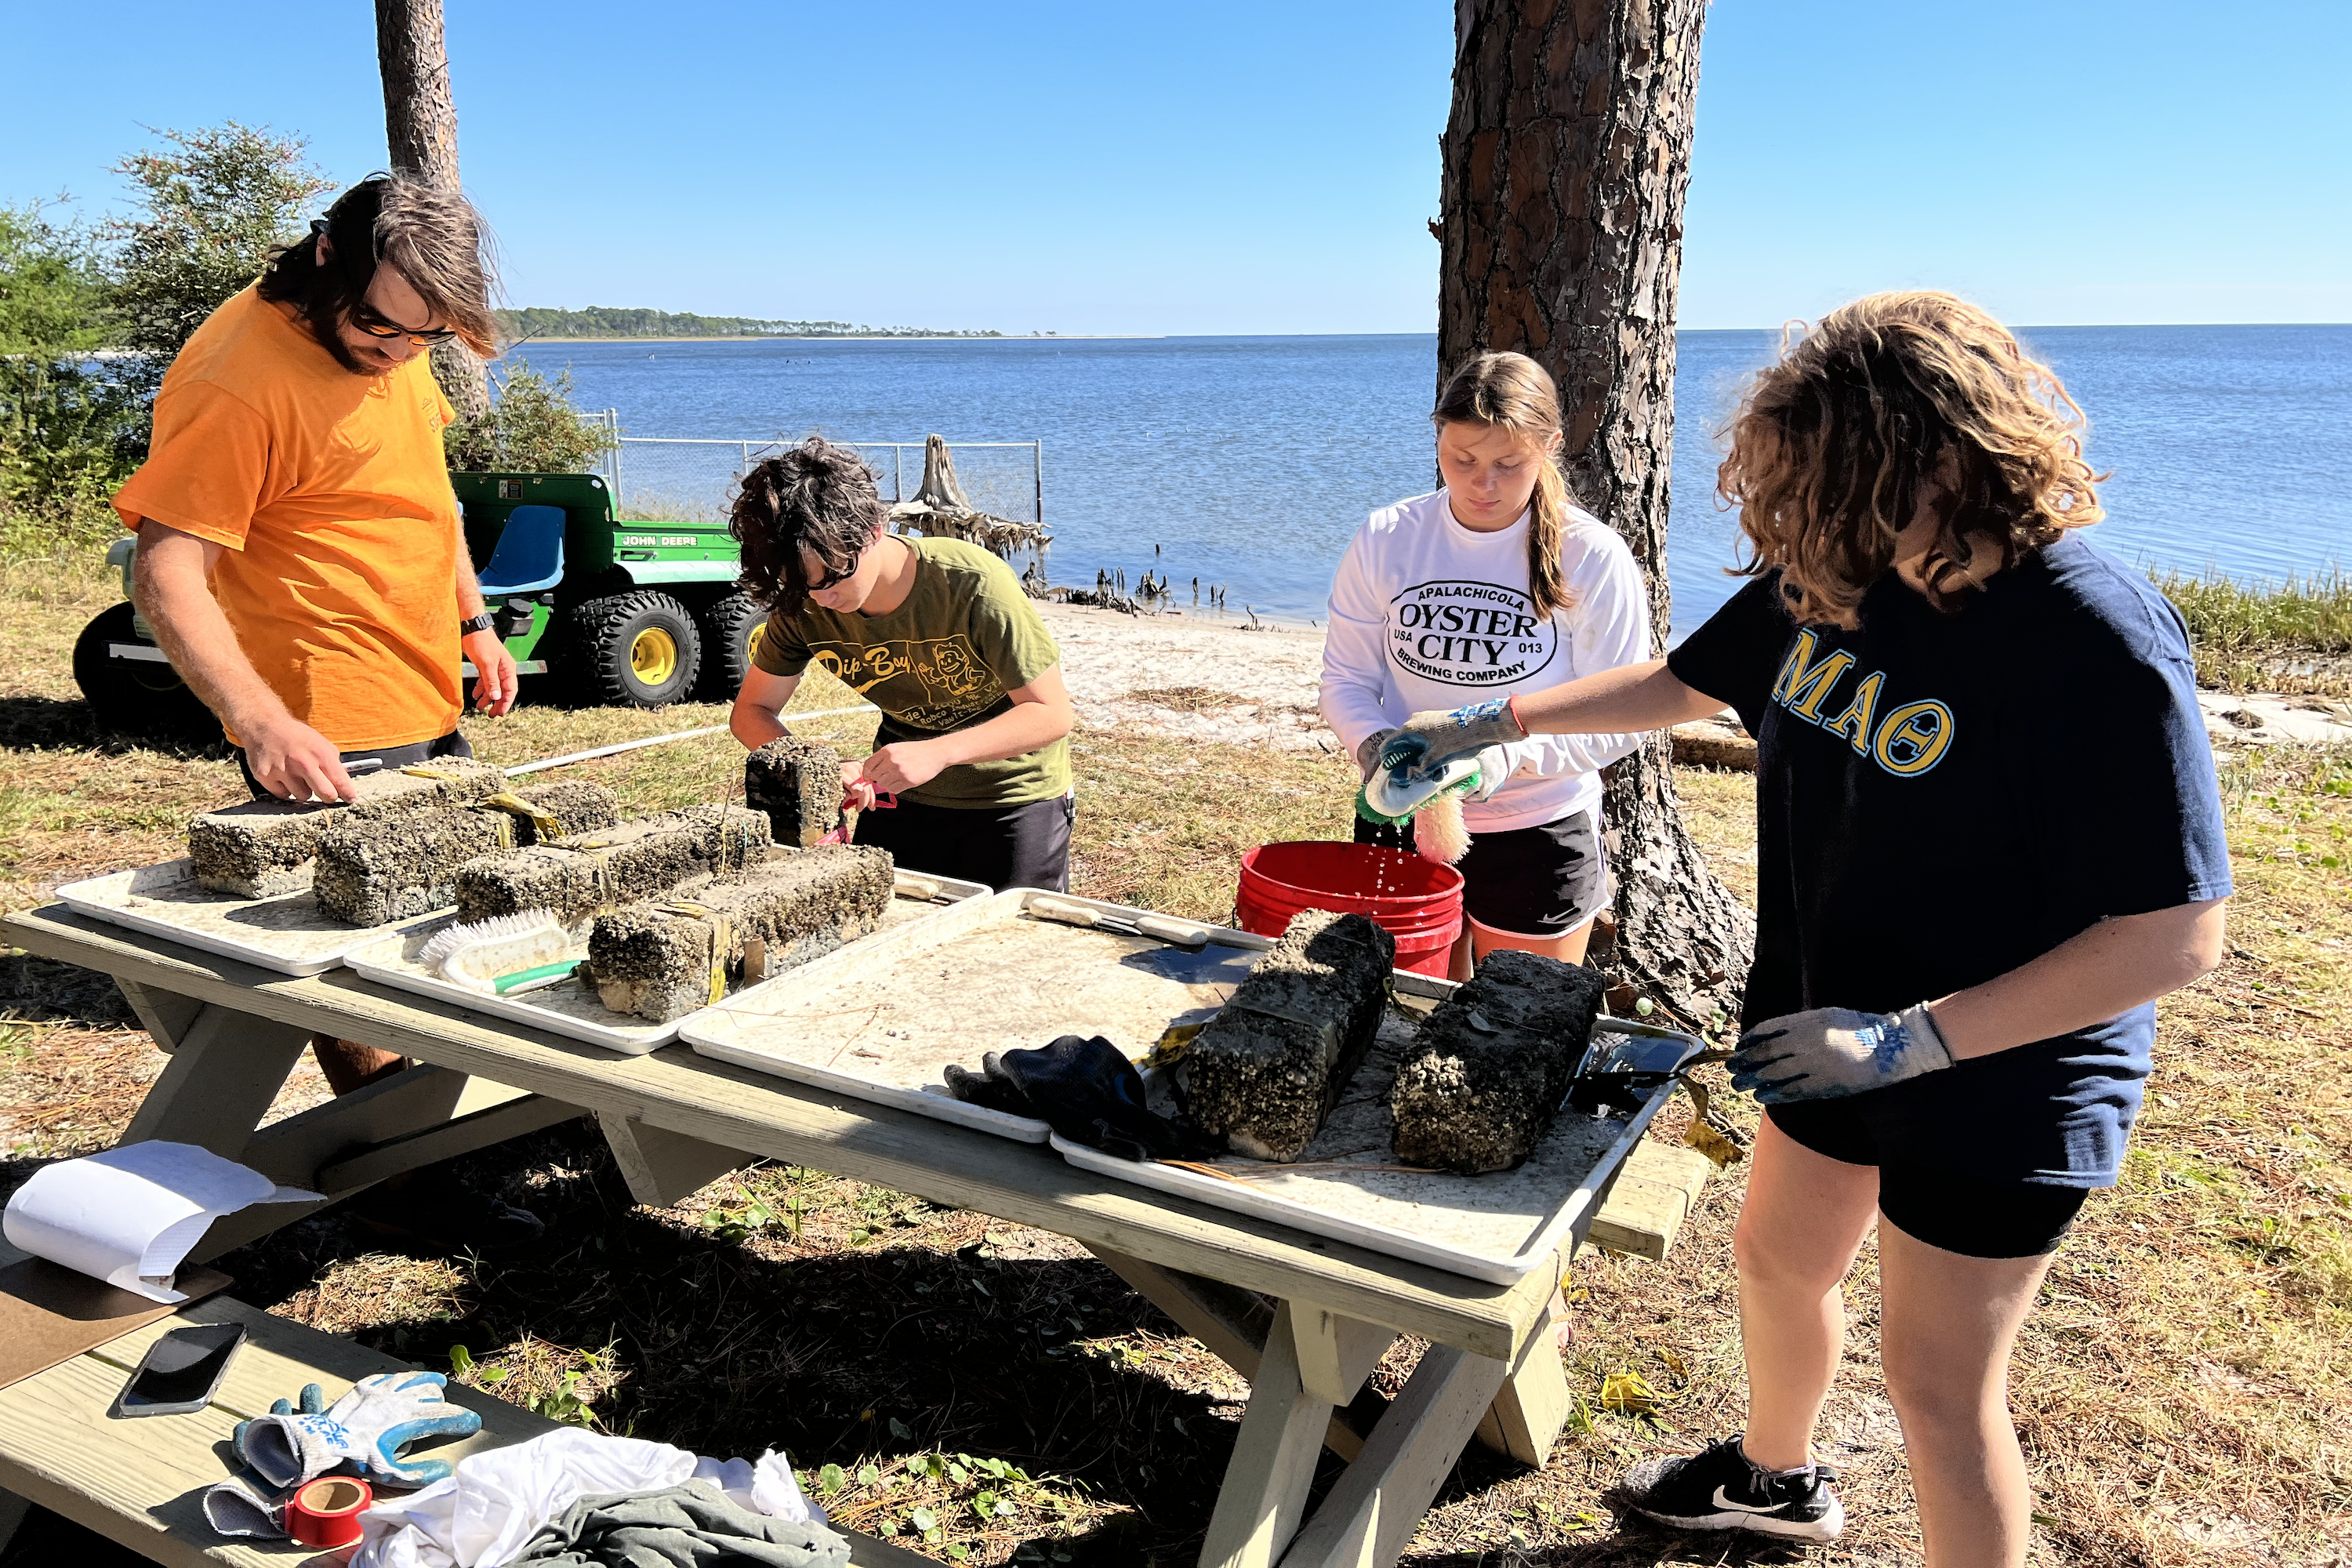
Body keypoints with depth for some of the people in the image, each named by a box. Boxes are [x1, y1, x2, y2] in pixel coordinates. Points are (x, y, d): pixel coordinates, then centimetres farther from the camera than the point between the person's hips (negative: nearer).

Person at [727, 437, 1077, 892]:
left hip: (1015, 798, -4)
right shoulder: (802, 605, -15)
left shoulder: (972, 585, -28)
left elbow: (1052, 714, -25)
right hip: (901, 796, 4)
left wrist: (937, 752, -39)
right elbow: (751, 712, -3)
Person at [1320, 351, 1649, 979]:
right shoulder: (1386, 540, -4)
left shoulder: (1593, 557, -11)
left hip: (1537, 839, -2)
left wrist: (1509, 753, -28)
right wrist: (1373, 742, -22)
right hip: (1402, 828, 2)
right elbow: (1344, 679, 0)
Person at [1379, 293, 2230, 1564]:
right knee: (1779, 1258, 24)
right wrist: (1486, 724, 8)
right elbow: (1686, 682, 10)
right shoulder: (1835, 578, -7)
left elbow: (2177, 937, -27)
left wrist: (1911, 1036, -28)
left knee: (1936, 1378, 6)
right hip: (1836, 1031, 8)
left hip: (2001, 1070, -7)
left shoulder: (2098, 642, -28)